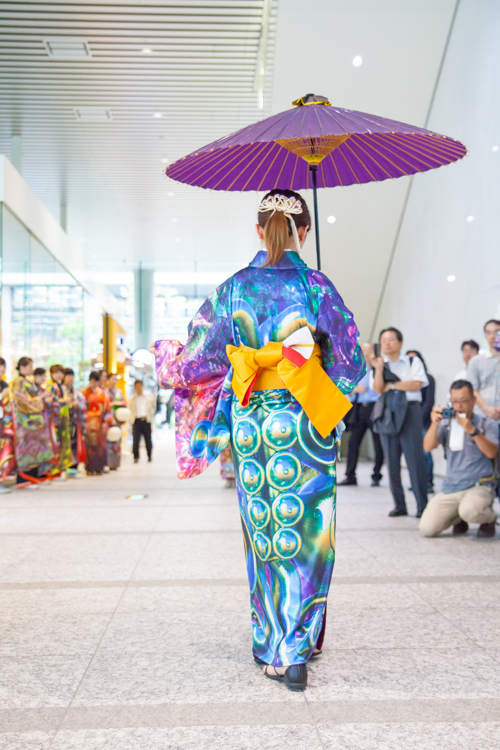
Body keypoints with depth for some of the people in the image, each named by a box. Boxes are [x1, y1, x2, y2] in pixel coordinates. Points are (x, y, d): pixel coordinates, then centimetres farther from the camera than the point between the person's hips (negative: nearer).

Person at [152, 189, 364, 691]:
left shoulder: (233, 289, -1)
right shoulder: (317, 287, -6)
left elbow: (199, 357, 3)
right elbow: (351, 362, -5)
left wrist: (163, 357, 22)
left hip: (249, 426, 2)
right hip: (304, 425, -2)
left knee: (263, 533, 12)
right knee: (306, 534, 7)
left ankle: (271, 646, 21)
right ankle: (298, 649, 10)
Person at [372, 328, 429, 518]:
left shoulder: (413, 362, 7)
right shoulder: (379, 365, 14)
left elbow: (417, 384, -7)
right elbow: (378, 389, -1)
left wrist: (393, 385, -4)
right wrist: (379, 368, -11)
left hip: (410, 411, -3)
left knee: (415, 458, -8)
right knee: (392, 461, 3)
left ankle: (422, 505, -4)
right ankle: (399, 505, 10)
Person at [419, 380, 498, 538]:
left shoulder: (486, 424, 3)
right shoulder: (446, 424, 10)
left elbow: (491, 452, -12)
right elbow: (428, 447, -5)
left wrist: (472, 431, -24)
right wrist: (434, 424, -21)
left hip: (480, 485, -3)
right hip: (450, 488, 3)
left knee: (469, 511, -37)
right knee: (427, 528, -12)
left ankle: (489, 518, 1)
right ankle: (458, 518, 20)